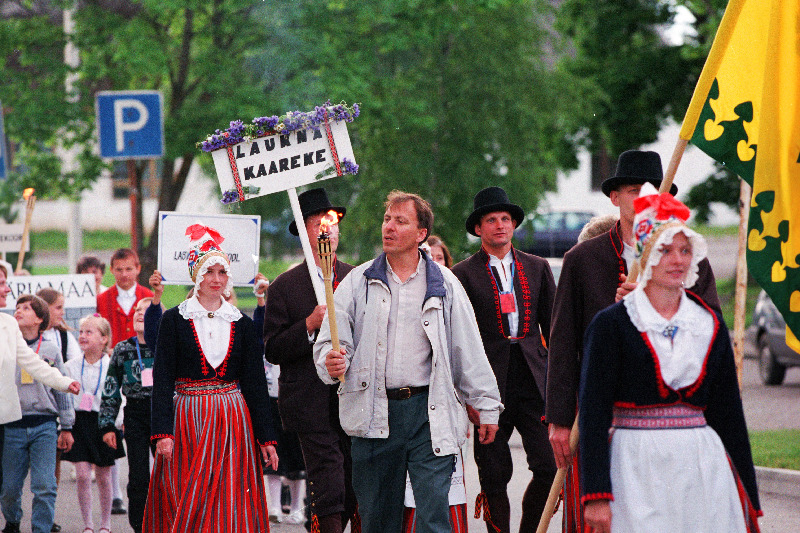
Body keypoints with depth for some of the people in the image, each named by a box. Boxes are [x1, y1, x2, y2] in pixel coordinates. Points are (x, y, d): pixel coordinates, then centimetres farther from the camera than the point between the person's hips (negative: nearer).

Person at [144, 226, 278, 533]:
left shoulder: (241, 324, 8)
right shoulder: (175, 320, 1)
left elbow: (255, 383, 8)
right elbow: (162, 379, -3)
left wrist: (266, 437, 3)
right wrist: (162, 433, -13)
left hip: (232, 423, 2)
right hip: (188, 422, -2)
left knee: (231, 507, -1)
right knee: (185, 506, -3)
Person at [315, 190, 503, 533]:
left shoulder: (444, 284, 6)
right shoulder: (357, 282, 7)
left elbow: (470, 351, 8)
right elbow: (331, 340, 4)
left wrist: (486, 408, 8)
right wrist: (332, 362, -19)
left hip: (429, 411, -1)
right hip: (375, 413, 1)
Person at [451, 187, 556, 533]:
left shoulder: (537, 268, 14)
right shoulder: (464, 275, 3)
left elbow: (553, 327, 16)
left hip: (534, 380, 2)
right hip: (490, 384, -2)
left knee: (550, 467, -7)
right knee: (494, 476, -1)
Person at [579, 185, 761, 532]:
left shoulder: (710, 325, 11)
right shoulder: (611, 324, -1)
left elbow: (729, 412, 15)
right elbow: (593, 412, -5)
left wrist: (747, 494, 12)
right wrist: (596, 496, -13)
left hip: (703, 465, 4)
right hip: (637, 469, -3)